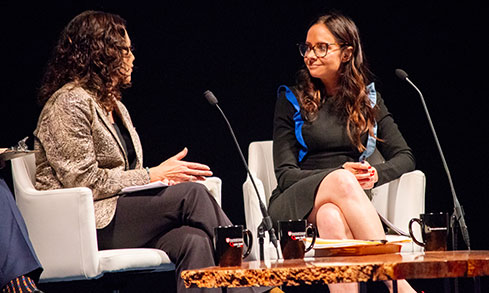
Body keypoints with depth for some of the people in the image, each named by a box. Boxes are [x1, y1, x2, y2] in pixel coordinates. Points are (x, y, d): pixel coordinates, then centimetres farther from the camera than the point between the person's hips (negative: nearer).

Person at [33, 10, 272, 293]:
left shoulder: (116, 107, 22)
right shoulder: (69, 103, -8)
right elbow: (84, 181, -16)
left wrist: (163, 175, 0)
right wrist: (152, 176, -10)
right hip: (84, 225, -8)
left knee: (192, 241, -23)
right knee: (192, 193, -20)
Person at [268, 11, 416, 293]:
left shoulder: (368, 99, 16)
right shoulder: (292, 100, 9)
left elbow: (405, 157, 11)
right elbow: (285, 174, 0)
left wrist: (375, 174, -13)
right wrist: (340, 175, -17)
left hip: (348, 203, 2)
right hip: (295, 205, -1)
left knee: (332, 217, -38)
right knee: (341, 181, -36)